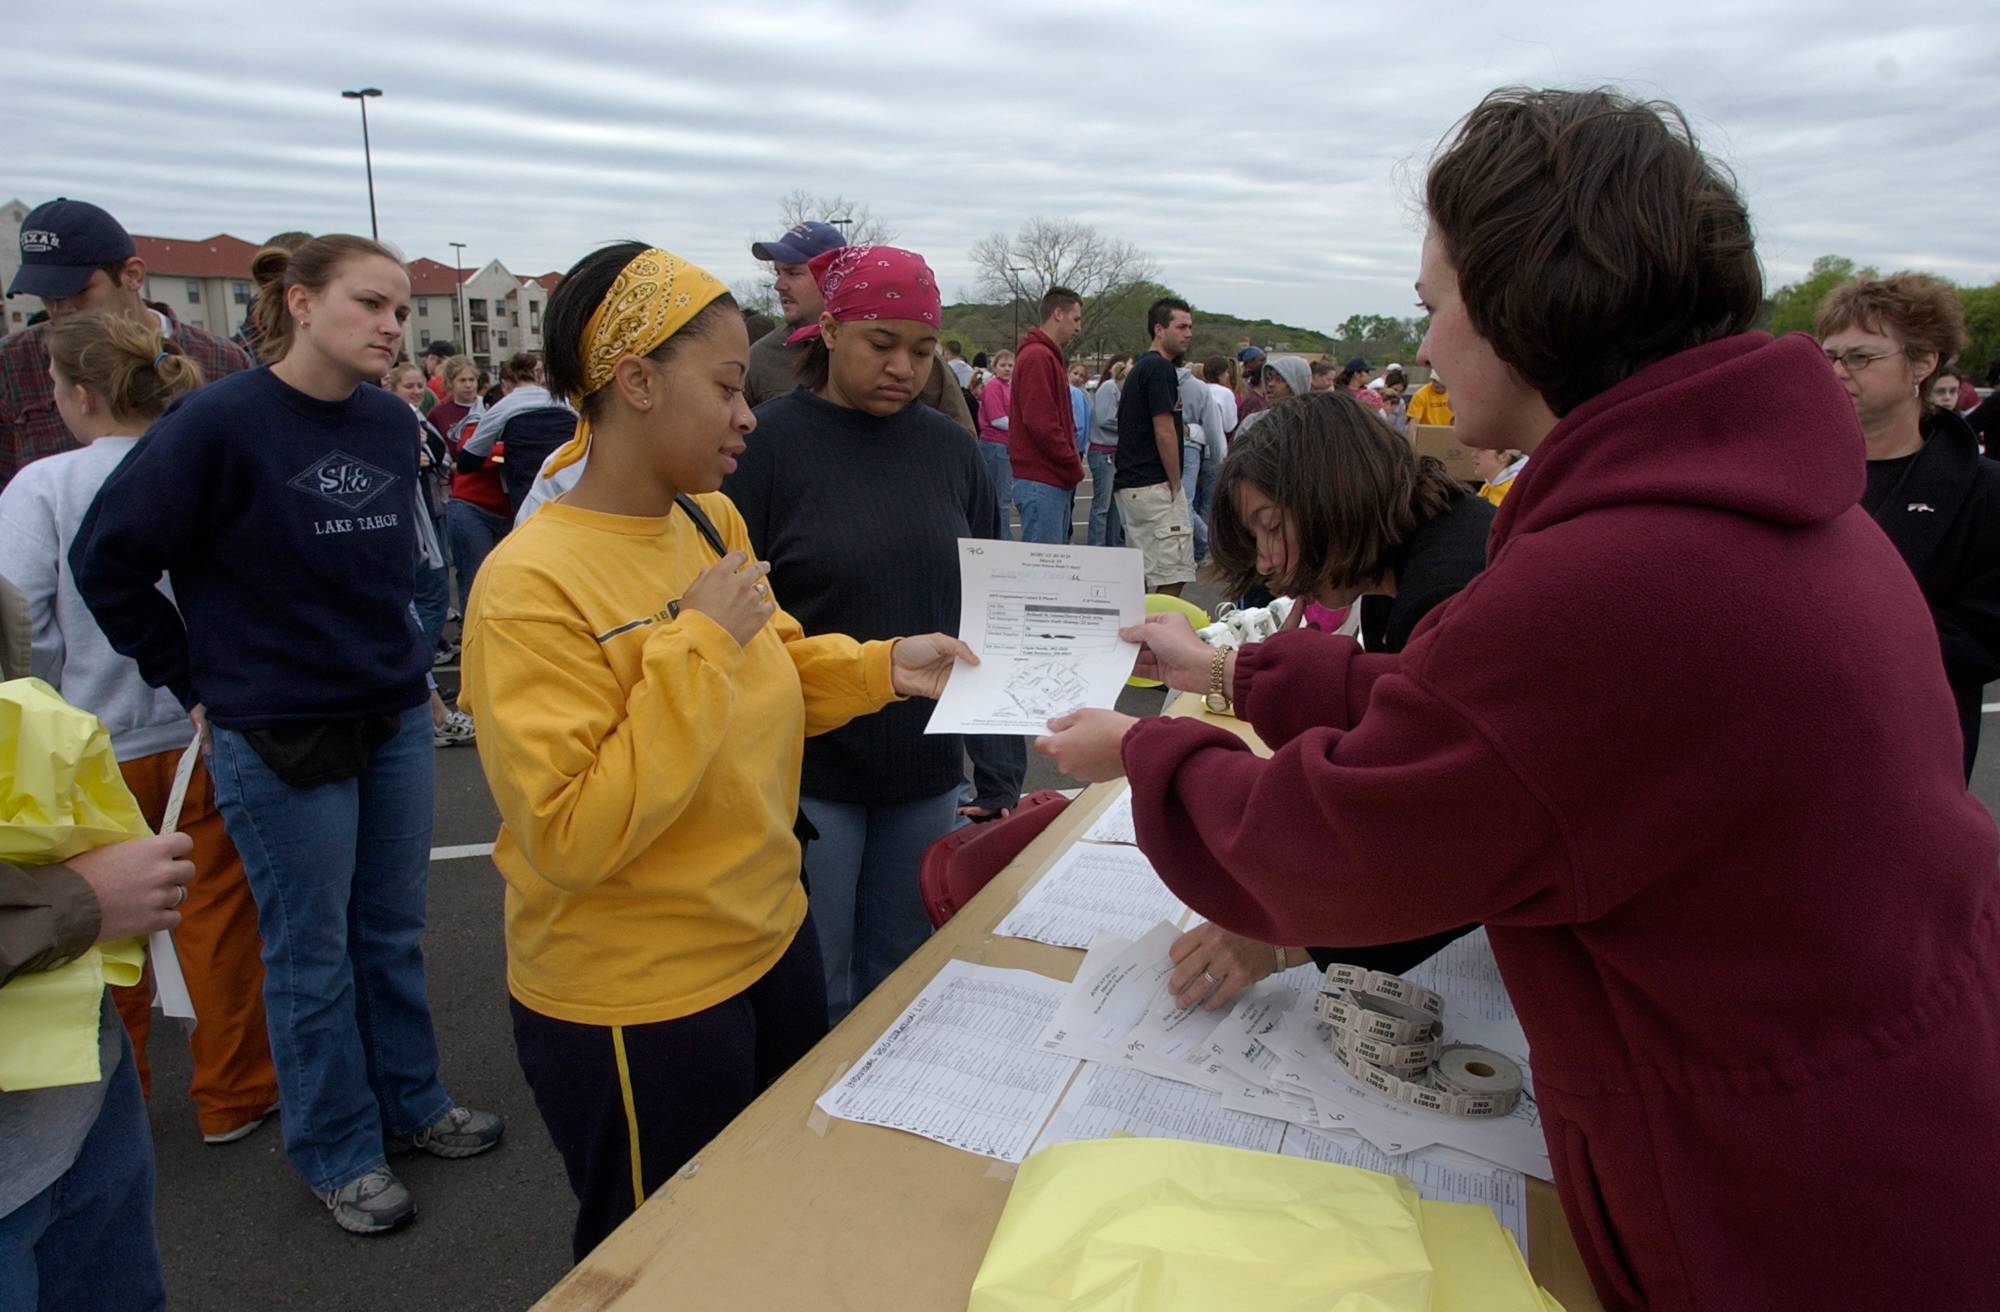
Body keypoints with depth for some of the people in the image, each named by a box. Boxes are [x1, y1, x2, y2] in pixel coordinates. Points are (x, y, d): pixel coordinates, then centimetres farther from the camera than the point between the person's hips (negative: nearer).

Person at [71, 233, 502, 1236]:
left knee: (393, 933, 17)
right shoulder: (221, 423, -14)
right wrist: (195, 681, -3)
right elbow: (106, 562, -7)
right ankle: (337, 1151, 28)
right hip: (278, 737, -5)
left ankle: (410, 1101, 36)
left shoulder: (391, 423, 2)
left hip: (396, 719, 5)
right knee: (311, 956, 10)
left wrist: (396, 658, 13)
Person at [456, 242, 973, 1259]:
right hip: (636, 1009, -7)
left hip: (770, 940, 7)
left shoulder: (713, 519, -2)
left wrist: (883, 668, -3)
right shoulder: (533, 584, -23)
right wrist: (696, 643, -28)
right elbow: (568, 840, -27)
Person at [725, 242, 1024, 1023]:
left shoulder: (950, 451, 3)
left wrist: (1000, 773, 2)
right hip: (808, 776, -4)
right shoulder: (769, 444, -9)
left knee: (900, 986, 17)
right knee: (813, 1002, 9)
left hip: (926, 776, 4)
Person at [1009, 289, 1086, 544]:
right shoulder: (1037, 357, -13)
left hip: (1057, 480, 10)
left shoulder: (1050, 356, 20)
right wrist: (1074, 465, -12)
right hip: (1042, 482, -10)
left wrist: (1072, 467, 12)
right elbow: (1041, 423, -20)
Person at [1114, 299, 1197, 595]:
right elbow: (1164, 432, -16)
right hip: (1155, 486, -10)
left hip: (1128, 485, 10)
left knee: (1141, 578, 13)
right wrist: (1176, 485, -10)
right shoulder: (1160, 368, -12)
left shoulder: (1140, 368, 19)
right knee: (1170, 578, -9)